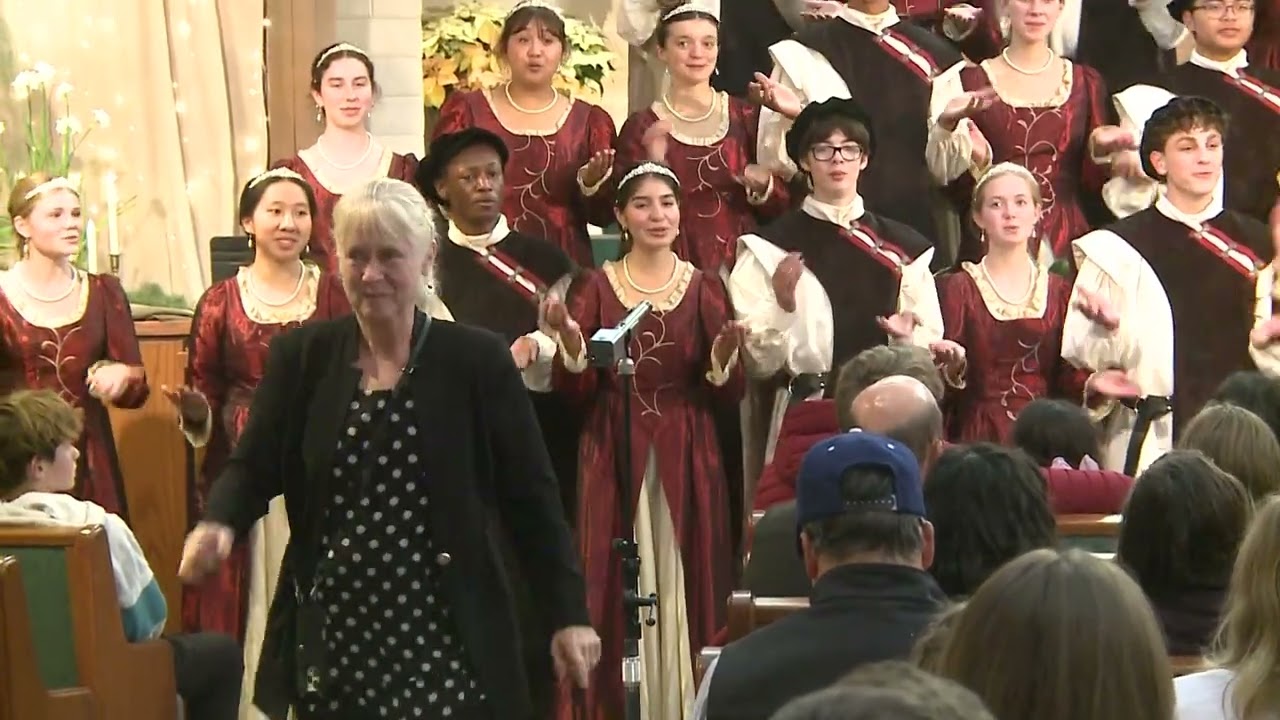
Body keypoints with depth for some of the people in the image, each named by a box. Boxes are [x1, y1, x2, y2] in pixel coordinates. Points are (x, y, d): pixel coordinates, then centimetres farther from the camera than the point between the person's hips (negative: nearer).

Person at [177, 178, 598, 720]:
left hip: (443, 645, -2)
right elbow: (253, 468, 4)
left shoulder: (477, 360, -1)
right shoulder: (301, 357, 5)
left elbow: (530, 497, 1)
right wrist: (219, 524, -19)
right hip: (330, 644, 2)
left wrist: (568, 615, -2)